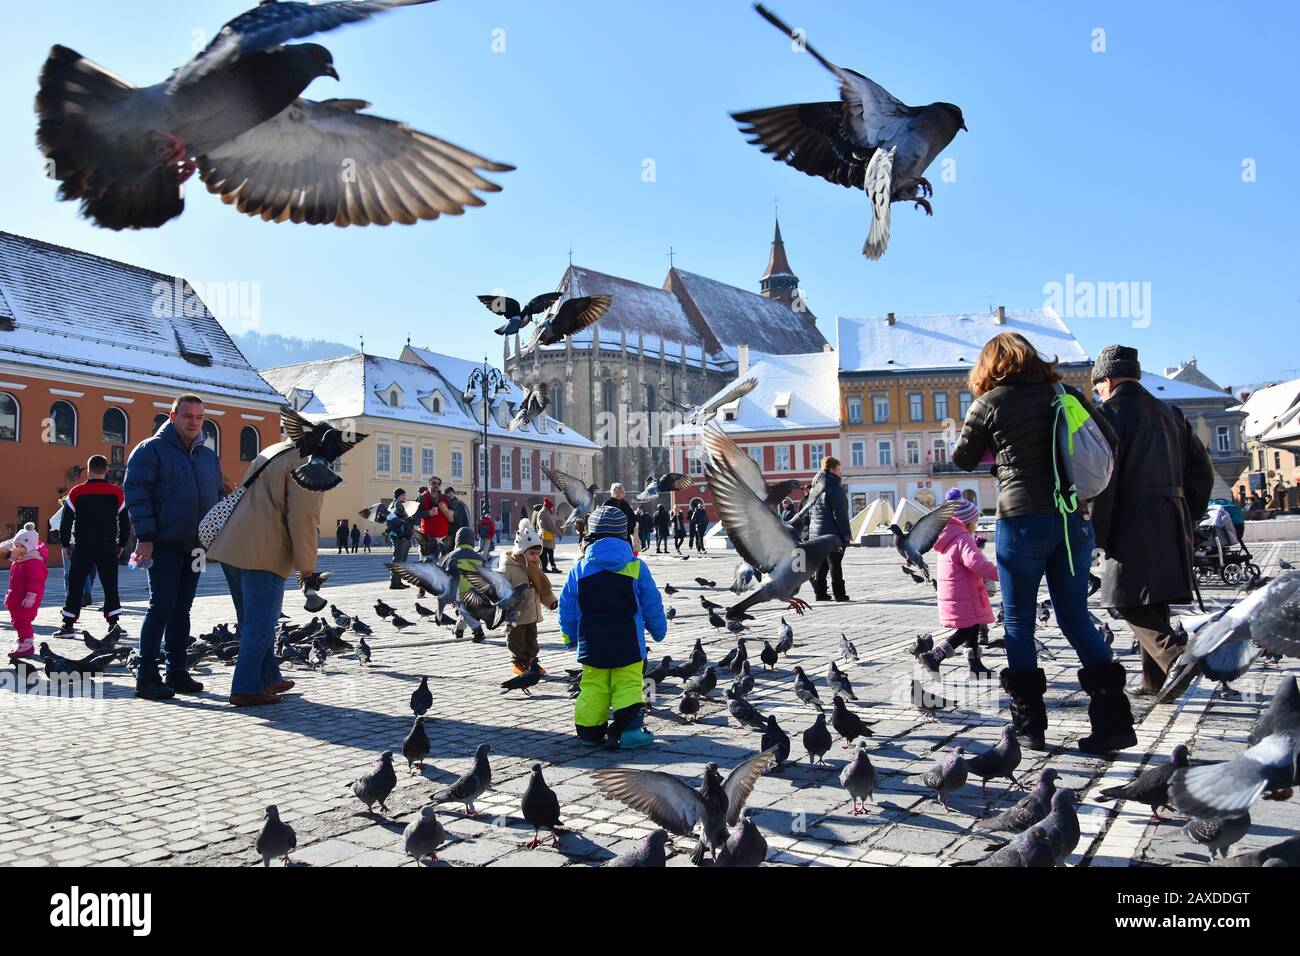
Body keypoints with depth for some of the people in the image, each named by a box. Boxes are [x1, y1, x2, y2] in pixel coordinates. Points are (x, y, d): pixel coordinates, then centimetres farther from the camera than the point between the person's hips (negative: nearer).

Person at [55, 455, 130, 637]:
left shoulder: (76, 492, -2)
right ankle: (113, 623, 3)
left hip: (83, 547, 0)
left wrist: (65, 544, 11)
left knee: (75, 585, 7)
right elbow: (125, 521, 4)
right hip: (108, 547, 1)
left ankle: (68, 625, 7)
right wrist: (121, 544, 14)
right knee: (110, 585, 7)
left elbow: (66, 521, 0)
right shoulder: (116, 493, 0)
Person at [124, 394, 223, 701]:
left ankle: (177, 672, 17)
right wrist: (145, 537, -17)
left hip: (194, 545, 6)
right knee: (162, 606, -8)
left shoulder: (209, 456, 16)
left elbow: (218, 497, 22)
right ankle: (147, 678, -3)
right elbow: (136, 492, -10)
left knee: (182, 608, 10)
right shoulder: (151, 450, -4)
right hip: (163, 543, -6)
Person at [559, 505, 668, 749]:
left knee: (592, 685, 11)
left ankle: (589, 730, 15)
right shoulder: (636, 566, -4)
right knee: (628, 684, 4)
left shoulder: (579, 568, -1)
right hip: (628, 642, -2)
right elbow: (652, 604, 2)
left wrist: (569, 635, 18)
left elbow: (566, 606, 4)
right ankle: (630, 728, -3)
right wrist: (659, 630, 17)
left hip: (591, 643, 2)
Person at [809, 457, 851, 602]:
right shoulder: (834, 487, -14)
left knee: (822, 563, 12)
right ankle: (839, 593, -2)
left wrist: (810, 530, 21)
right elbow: (840, 513, -17)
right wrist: (846, 533, -15)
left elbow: (810, 512, 18)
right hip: (833, 533, -8)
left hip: (817, 532, 8)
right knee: (835, 563, -4)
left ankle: (820, 592, 13)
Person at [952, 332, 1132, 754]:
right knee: (1075, 616, 12)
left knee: (1019, 620, 7)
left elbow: (964, 460, 8)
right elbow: (1110, 441, 13)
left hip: (1021, 520, -4)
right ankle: (1114, 719, 7)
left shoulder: (989, 403, -2)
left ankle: (1029, 724, 11)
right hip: (1075, 518, 4)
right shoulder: (1066, 394, 9)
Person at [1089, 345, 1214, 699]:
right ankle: (1155, 679, 17)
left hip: (1134, 523, -8)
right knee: (1154, 601, 14)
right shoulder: (1169, 412, 18)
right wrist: (1189, 517, 21)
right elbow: (1201, 468, 17)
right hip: (1173, 521, 8)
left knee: (1131, 602, -4)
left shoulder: (1110, 412, -6)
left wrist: (1099, 535, -10)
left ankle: (1177, 656, -21)